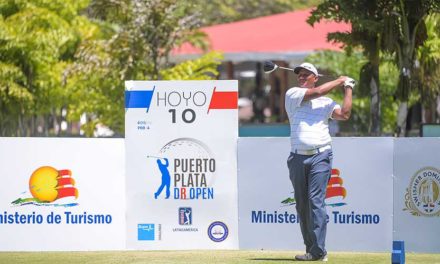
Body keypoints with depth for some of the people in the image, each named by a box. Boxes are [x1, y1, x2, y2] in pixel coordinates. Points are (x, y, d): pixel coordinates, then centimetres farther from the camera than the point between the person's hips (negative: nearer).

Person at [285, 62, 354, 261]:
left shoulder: (326, 102, 14)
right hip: (298, 157, 2)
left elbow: (344, 114, -1)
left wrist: (348, 89, 7)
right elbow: (316, 92, -4)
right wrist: (339, 81, 7)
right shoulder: (292, 94, 9)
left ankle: (318, 250, -18)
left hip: (320, 156, -2)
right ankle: (310, 247, 12)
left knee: (316, 201, -13)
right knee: (302, 205, 4)